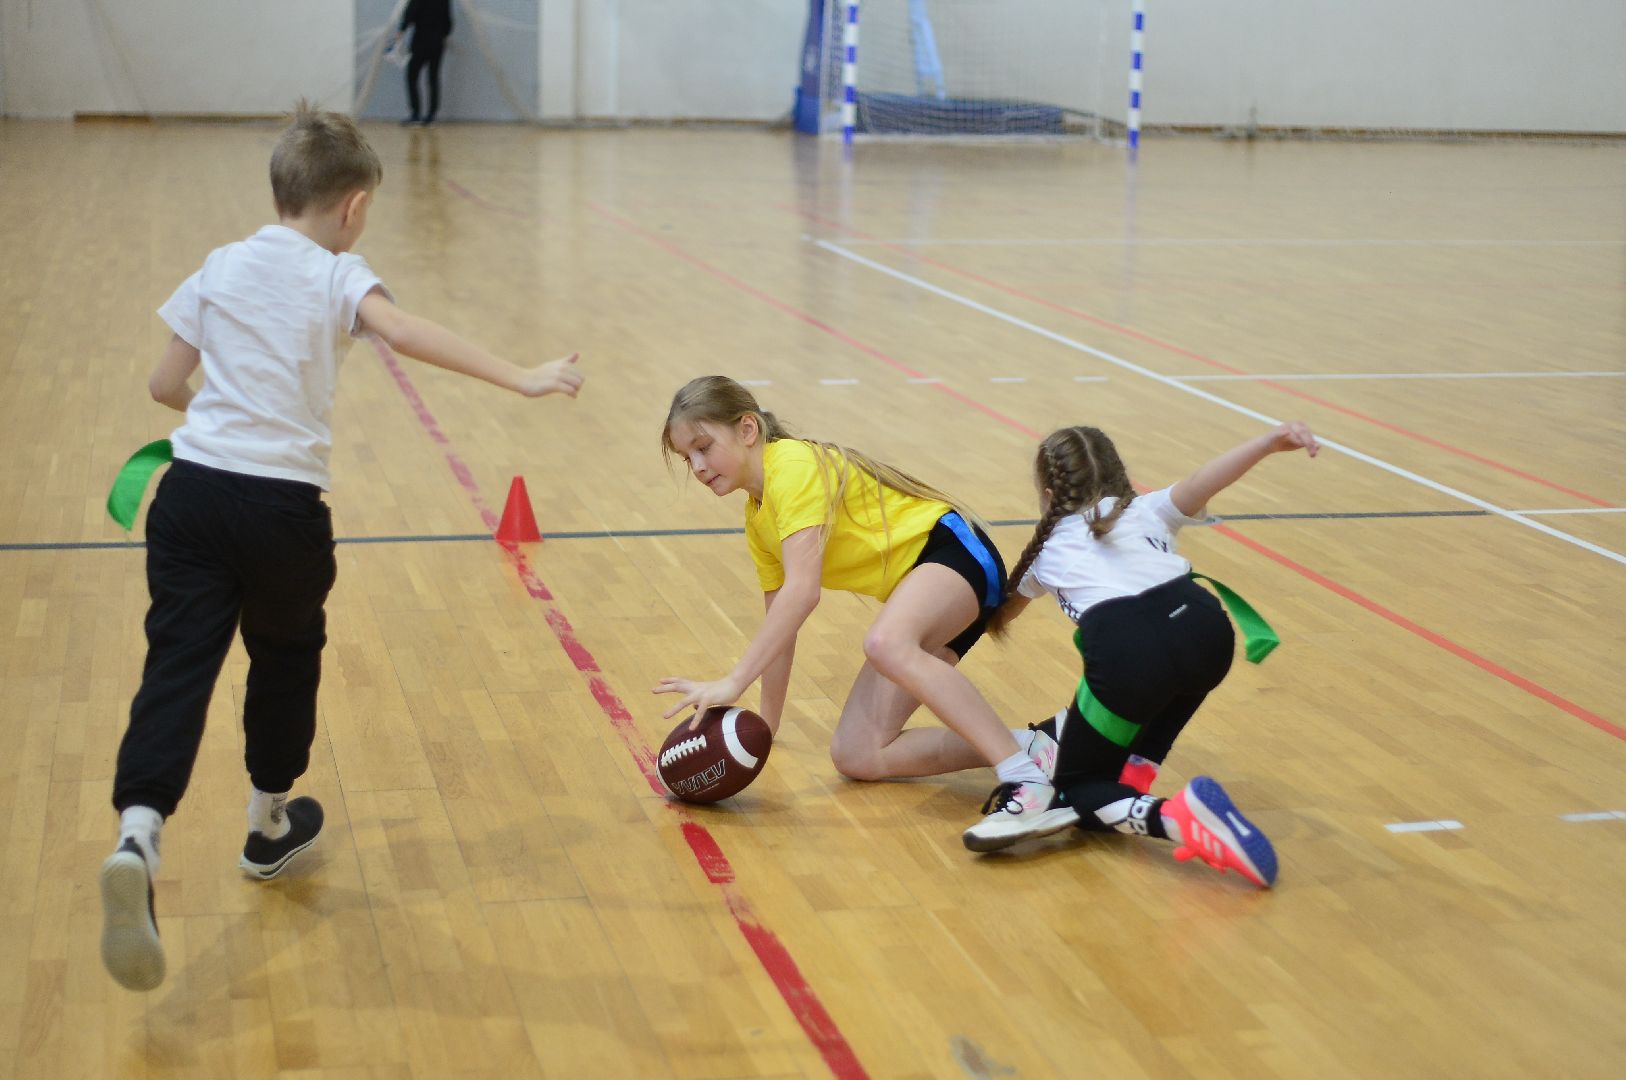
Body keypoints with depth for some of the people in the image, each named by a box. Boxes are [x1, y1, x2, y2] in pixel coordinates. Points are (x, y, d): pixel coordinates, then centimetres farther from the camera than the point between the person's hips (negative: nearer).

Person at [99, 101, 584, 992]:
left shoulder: (222, 266, 13)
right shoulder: (337, 275, 0)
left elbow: (166, 384, 15)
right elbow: (401, 331, -21)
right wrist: (518, 378, -25)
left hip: (191, 489, 3)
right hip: (282, 503, -3)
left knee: (177, 668, -3)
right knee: (286, 657, 20)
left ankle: (138, 836, -26)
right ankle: (271, 825, 38)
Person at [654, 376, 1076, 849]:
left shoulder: (794, 465, -16)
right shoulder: (757, 518, 14)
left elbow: (801, 591, -26)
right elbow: (779, 626, 20)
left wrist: (732, 683, -29)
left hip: (953, 548, -10)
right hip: (911, 590, 10)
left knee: (885, 645, -42)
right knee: (855, 756, -6)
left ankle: (1028, 780, -44)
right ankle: (1026, 748, -13)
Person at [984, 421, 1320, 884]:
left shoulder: (1049, 550, 32)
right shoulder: (1146, 511, 32)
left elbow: (1003, 613, 53)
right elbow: (1202, 482, 9)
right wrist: (1270, 442, -2)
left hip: (1124, 650, -3)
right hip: (1207, 630, 3)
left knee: (1074, 787, 12)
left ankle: (1174, 815, -17)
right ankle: (1139, 767, 20)